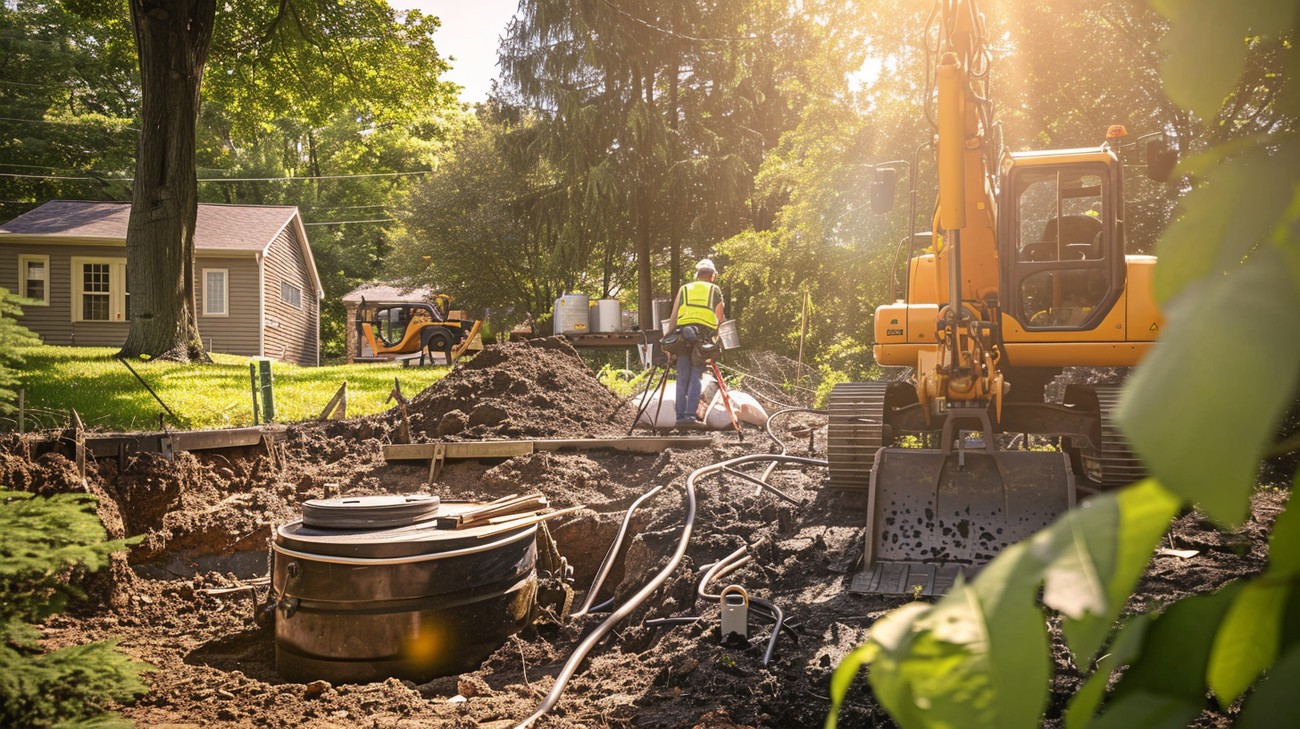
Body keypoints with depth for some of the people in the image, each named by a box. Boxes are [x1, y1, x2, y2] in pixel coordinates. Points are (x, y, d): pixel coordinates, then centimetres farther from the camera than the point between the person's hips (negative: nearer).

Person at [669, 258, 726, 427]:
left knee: (682, 378, 5)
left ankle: (680, 416, 1)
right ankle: (691, 415, -12)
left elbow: (673, 316, 11)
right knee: (695, 376, -1)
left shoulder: (684, 289, 20)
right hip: (704, 335, -1)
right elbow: (721, 319, 13)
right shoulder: (715, 290, 16)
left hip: (683, 333, 1)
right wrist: (721, 336, 30)